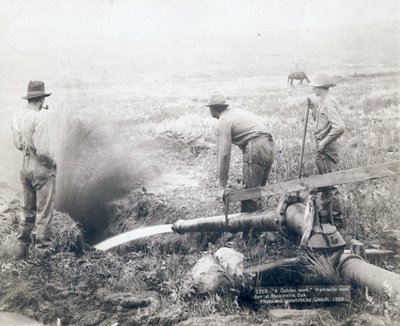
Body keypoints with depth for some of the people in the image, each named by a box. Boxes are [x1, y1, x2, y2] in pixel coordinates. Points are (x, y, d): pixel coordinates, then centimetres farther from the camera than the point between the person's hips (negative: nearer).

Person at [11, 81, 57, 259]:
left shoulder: (17, 117, 2)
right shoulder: (38, 119, -21)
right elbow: (43, 150, -23)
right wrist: (53, 162, -6)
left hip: (25, 166, 7)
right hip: (42, 167, -7)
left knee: (27, 209, 18)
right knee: (44, 210, 4)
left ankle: (23, 247, 24)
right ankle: (42, 244, 9)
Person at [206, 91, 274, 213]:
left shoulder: (224, 122, -4)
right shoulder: (238, 112, 24)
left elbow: (224, 154, -10)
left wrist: (221, 186, -9)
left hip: (256, 150, -9)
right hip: (269, 147, 9)